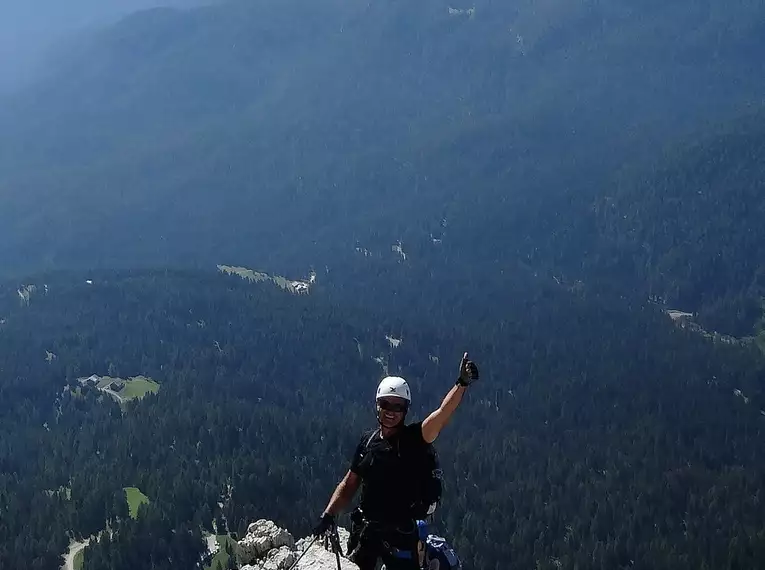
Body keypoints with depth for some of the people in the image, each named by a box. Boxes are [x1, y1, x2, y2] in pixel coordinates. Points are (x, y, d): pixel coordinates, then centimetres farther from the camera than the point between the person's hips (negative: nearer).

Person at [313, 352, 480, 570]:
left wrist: (462, 384, -41)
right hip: (364, 528, 4)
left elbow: (442, 414, -26)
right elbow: (349, 484, 12)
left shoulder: (414, 439, -9)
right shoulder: (368, 441, 4)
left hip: (401, 533, -4)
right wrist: (328, 515, 3)